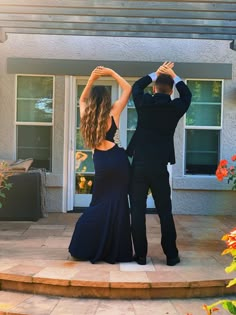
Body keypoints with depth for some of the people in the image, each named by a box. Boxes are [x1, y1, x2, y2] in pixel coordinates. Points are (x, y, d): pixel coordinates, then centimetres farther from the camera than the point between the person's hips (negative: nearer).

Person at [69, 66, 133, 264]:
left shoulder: (86, 116, 4)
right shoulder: (112, 113, -5)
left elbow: (82, 100, 26)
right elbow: (128, 90, 2)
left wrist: (92, 79, 15)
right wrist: (111, 73, 4)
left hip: (100, 162, 4)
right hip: (117, 160, -3)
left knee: (100, 204, 15)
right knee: (116, 204, 3)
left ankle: (87, 248, 14)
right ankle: (115, 251, 8)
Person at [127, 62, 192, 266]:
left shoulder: (144, 103, -1)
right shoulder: (176, 107, 0)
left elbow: (136, 87, 21)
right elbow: (187, 94, 22)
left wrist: (156, 74, 25)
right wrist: (174, 76, 27)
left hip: (139, 166, 0)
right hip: (160, 168, 1)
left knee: (138, 212, 4)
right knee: (165, 212, 8)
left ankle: (141, 255, 8)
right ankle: (171, 255, 14)